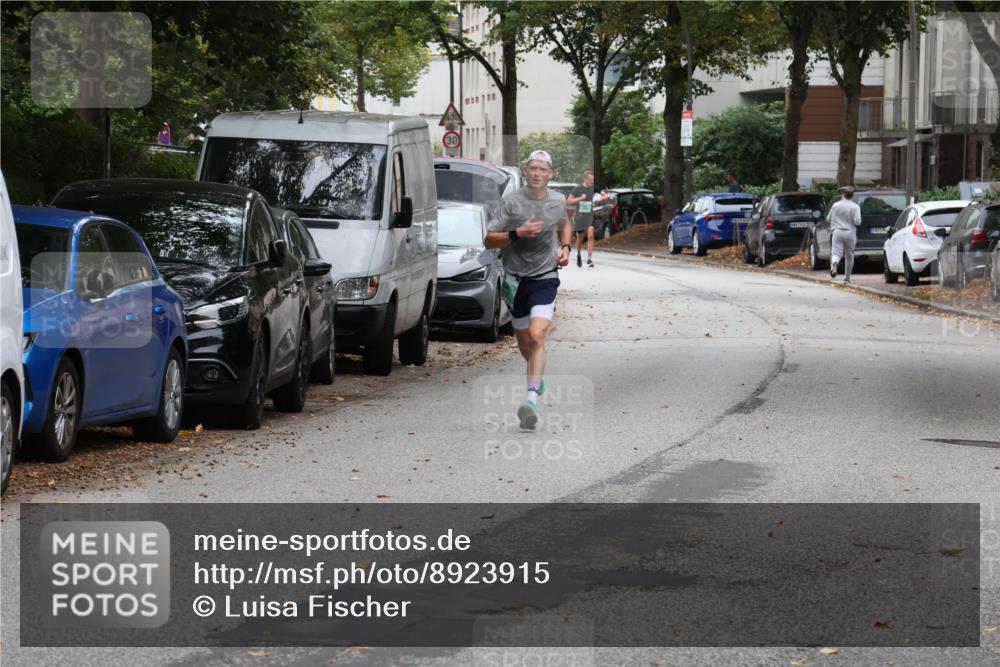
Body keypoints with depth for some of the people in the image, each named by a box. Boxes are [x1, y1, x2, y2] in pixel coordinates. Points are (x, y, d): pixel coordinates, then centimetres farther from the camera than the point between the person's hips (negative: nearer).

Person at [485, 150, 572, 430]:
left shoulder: (558, 201, 3)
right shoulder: (511, 201, -6)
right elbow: (489, 240, -7)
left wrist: (565, 247, 9)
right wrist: (517, 234, -22)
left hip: (545, 278, -1)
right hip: (516, 280, 1)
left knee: (537, 335, -21)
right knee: (524, 343, 14)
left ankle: (532, 398, -28)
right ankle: (537, 377, 46)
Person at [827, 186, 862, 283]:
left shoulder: (835, 205, 5)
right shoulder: (855, 207, -6)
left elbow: (829, 219, 12)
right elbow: (857, 222, -12)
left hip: (837, 232, 1)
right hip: (850, 233, -1)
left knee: (836, 253, -5)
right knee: (849, 256, 13)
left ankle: (834, 263, -41)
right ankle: (847, 278, 20)